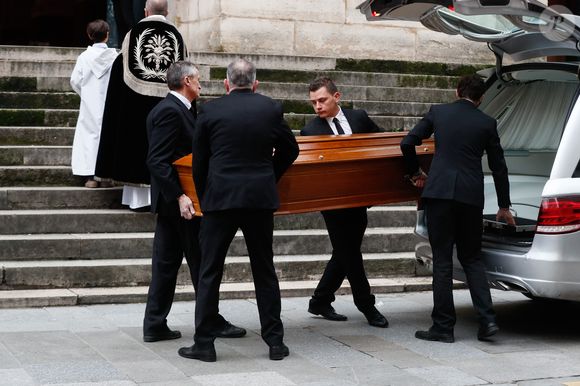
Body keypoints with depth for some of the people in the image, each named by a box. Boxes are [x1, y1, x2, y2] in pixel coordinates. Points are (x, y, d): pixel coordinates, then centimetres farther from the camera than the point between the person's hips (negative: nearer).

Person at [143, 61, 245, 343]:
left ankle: (155, 326, 12)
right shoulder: (170, 111, -17)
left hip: (172, 200, 10)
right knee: (201, 262, 1)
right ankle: (212, 322, 11)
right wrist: (180, 196, -27)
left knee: (166, 263, 9)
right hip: (180, 201, -10)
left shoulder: (174, 109, 15)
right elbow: (157, 161, -23)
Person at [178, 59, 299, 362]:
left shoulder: (211, 110, -1)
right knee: (264, 271, 11)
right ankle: (275, 341, 14)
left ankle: (204, 343, 6)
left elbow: (199, 160, 3)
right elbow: (290, 150, 12)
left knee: (209, 272, 6)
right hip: (261, 199, 2)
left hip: (220, 199, -2)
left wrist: (203, 197, 16)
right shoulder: (270, 108, 3)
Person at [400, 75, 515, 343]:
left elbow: (407, 143, 4)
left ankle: (443, 327, 4)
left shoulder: (438, 112, 7)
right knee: (472, 258, 14)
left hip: (439, 192, -1)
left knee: (442, 261, 3)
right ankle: (487, 319, 2)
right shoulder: (487, 123, 8)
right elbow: (498, 167, 13)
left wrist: (415, 173, 21)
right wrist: (504, 207, 22)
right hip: (471, 196, 1)